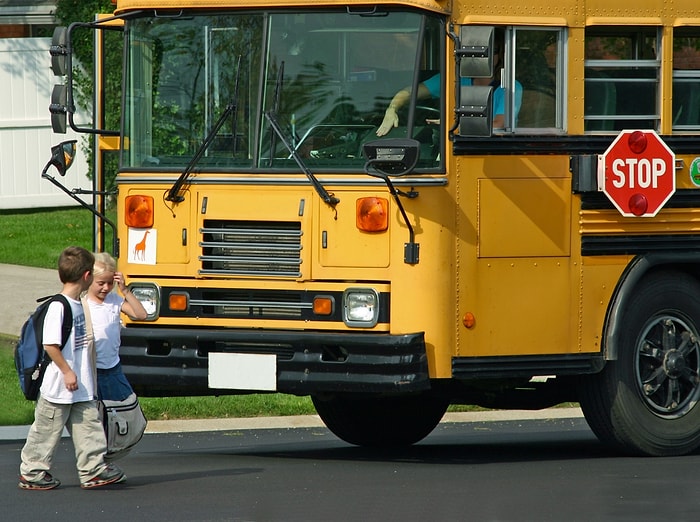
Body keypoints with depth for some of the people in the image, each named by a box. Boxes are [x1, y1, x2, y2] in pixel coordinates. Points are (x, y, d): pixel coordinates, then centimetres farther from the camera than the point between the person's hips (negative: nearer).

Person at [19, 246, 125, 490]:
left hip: (82, 386, 9)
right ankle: (31, 473, 13)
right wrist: (66, 371, -20)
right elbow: (50, 344, -23)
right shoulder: (58, 306, -19)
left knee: (89, 424, 8)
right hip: (59, 387, -8)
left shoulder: (79, 304, 9)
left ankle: (93, 470, 12)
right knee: (48, 429, 3)